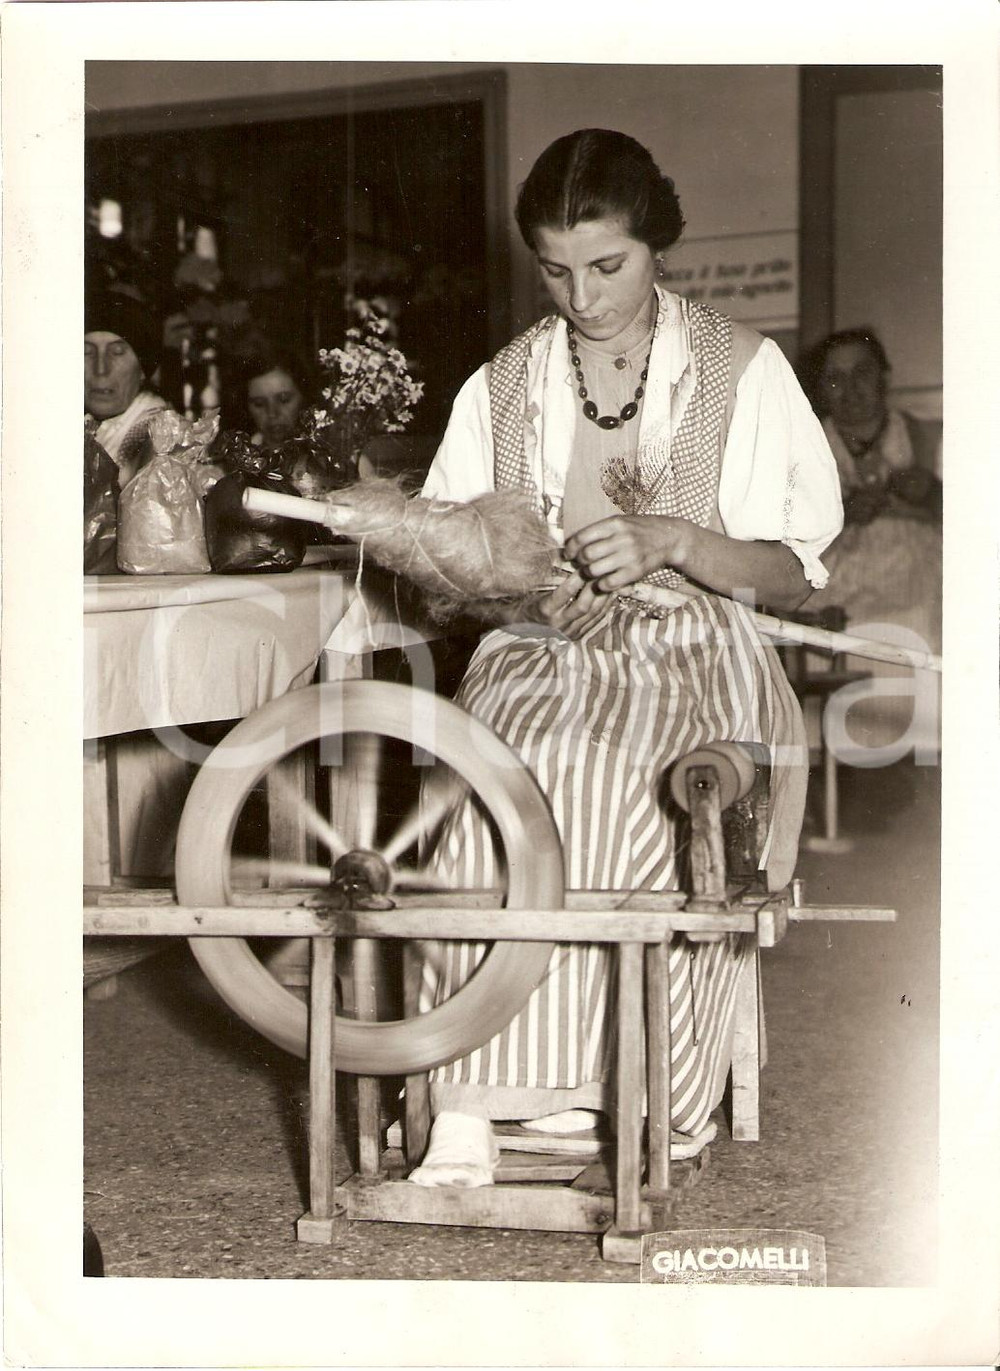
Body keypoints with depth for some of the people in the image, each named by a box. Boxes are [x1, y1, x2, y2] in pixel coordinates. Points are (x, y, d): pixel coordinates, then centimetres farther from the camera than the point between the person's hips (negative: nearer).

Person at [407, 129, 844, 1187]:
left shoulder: (744, 373, 5)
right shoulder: (500, 388, 13)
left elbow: (794, 577, 3)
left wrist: (673, 542, -15)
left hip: (694, 661, -1)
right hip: (541, 656, 2)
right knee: (533, 755, -35)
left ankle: (477, 1091, -25)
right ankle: (476, 1102, -34)